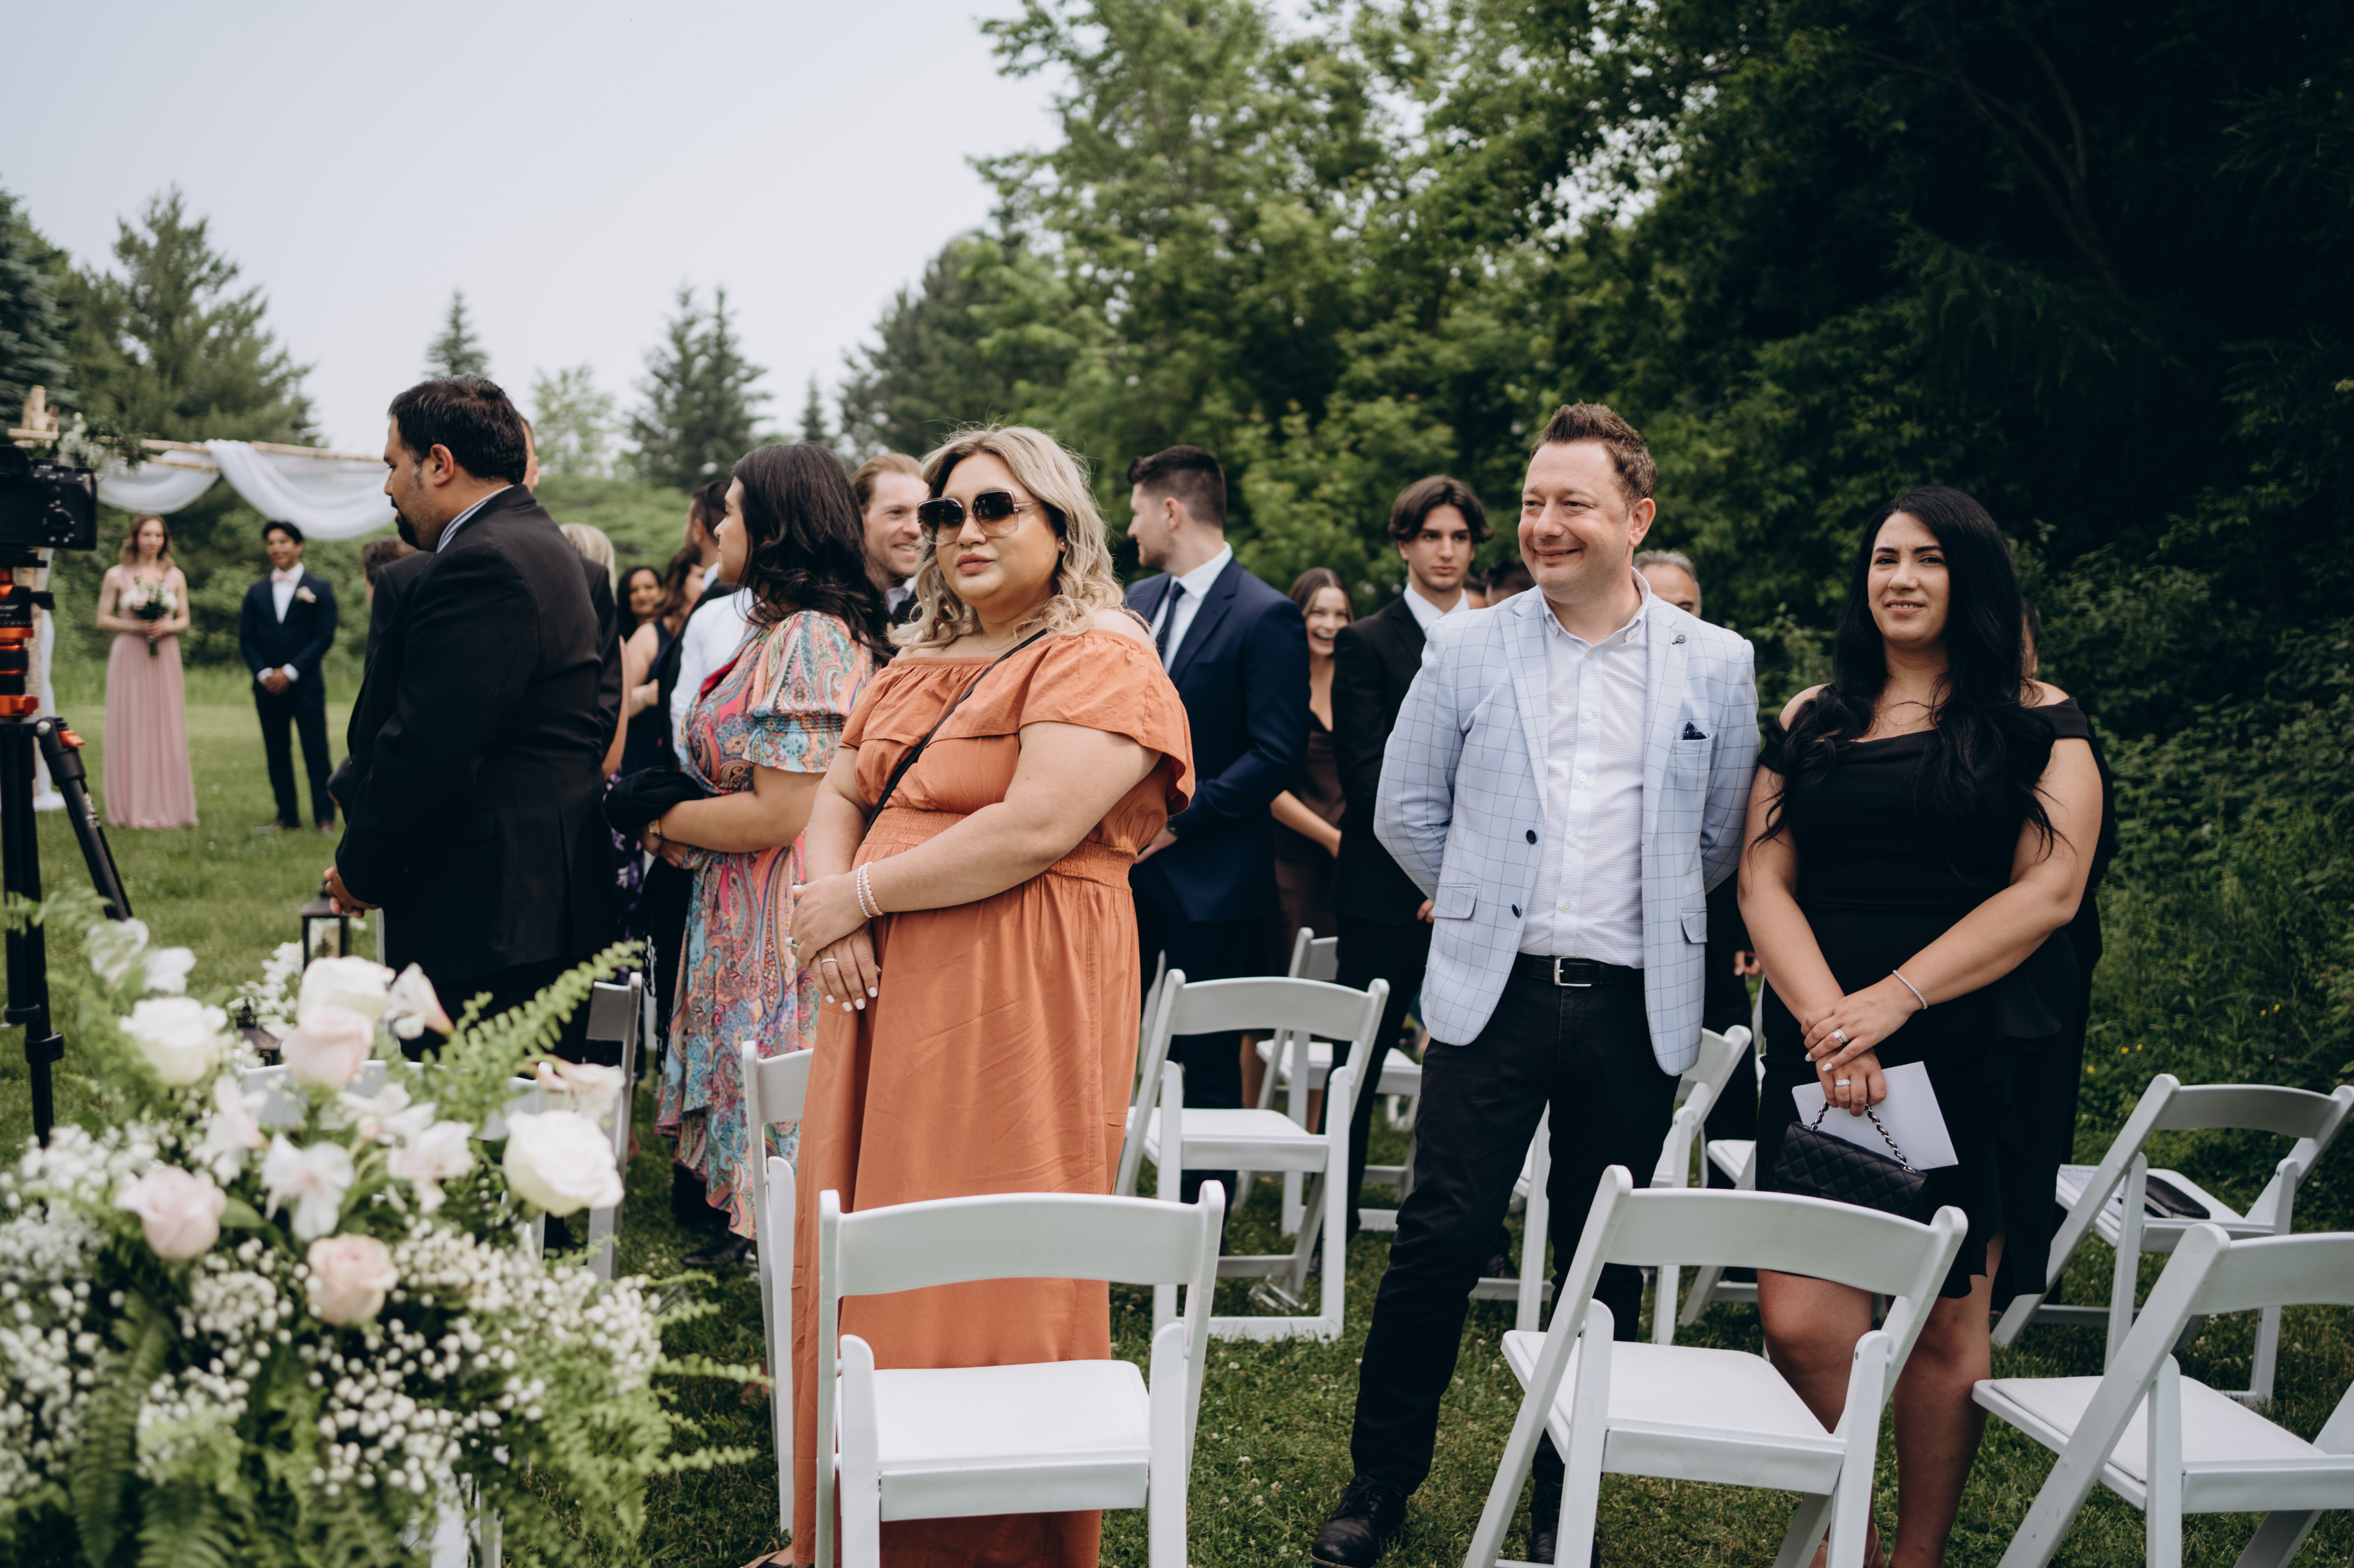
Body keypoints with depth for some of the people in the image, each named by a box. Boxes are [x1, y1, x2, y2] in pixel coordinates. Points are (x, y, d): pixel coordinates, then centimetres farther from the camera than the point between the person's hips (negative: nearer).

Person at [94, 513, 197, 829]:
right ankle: (133, 810, 2)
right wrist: (136, 627, -13)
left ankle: (168, 808, 6)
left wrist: (166, 628, -9)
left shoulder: (175, 576, 9)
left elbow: (184, 620, 11)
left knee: (167, 730, 1)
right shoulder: (117, 575, 2)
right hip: (129, 658, -2)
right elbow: (103, 620, 2)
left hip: (165, 658, 2)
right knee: (130, 730, -2)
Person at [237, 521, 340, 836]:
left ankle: (325, 816, 0)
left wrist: (290, 672, -10)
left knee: (316, 753, -5)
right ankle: (287, 816, 11)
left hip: (306, 684, -4)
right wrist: (263, 673, -5)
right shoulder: (257, 592, 13)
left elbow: (325, 637, -5)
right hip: (268, 687, 4)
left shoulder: (319, 588, 2)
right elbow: (246, 638, 11)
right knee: (277, 754, 5)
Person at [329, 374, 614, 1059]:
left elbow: (428, 749, -21)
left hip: (487, 914, -11)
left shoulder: (481, 566, -16)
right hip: (554, 897, 11)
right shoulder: (548, 548, 17)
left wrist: (360, 869, -6)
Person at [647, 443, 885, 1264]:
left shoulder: (808, 640, -19)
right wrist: (681, 823, 4)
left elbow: (781, 814, -24)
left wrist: (666, 821, -10)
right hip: (747, 922, 10)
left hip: (776, 928, -10)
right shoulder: (787, 634, 13)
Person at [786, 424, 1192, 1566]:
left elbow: (1039, 827, -20)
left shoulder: (1101, 661, -8)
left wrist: (858, 892, -12)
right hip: (888, 998, 8)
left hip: (1018, 1003, -8)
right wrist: (827, 905, -5)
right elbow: (837, 797, 18)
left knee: (984, 1287, -2)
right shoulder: (919, 667, 19)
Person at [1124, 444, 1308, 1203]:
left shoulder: (1268, 617, -11)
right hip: (1123, 861, 7)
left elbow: (1279, 754, -16)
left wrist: (1179, 819, -16)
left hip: (1212, 876, -6)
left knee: (1206, 1062, 4)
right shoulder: (1136, 602, 12)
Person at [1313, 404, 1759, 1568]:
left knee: (1605, 1261, 10)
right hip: (1493, 991, -1)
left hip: (1635, 1005, 1)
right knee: (1441, 1239, -1)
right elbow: (1407, 809, 10)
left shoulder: (1715, 665, 3)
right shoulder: (1468, 650, 2)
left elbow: (1719, 838, 12)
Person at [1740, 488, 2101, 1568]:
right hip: (1821, 1055, 2)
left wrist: (1895, 997, -15)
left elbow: (2048, 891, -5)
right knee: (1801, 1323, -6)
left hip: (1975, 1053, -1)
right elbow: (1763, 881, 4)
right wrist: (1828, 1017, -12)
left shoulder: (2035, 724, 6)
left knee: (1948, 1319, 2)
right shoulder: (1812, 720, 13)